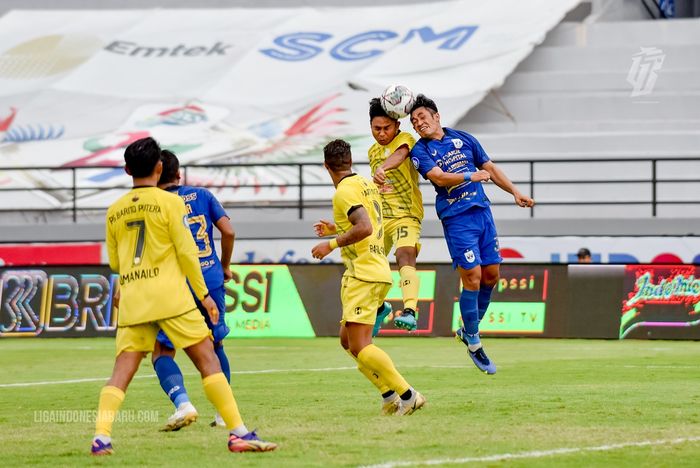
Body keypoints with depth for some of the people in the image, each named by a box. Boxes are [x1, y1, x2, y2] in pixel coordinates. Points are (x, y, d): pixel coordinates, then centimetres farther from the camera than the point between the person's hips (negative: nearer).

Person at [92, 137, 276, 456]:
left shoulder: (114, 211, 11)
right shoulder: (169, 202, -2)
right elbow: (186, 252, -4)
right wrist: (204, 294, 3)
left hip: (132, 301, 4)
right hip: (171, 297, -4)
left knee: (122, 371, 2)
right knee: (207, 359, -1)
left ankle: (101, 435, -16)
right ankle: (239, 432, -6)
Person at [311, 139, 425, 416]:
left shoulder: (345, 191, -13)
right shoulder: (367, 185, 15)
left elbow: (365, 227, -26)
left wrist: (332, 244, -16)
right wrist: (335, 229, 40)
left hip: (363, 275, -10)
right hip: (379, 271, 10)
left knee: (359, 346, -13)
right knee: (347, 340, 14)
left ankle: (407, 395, -16)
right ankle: (390, 395, 7)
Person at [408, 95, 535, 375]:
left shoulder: (463, 139, 12)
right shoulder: (421, 151, -2)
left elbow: (489, 168, 19)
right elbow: (437, 176, -18)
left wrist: (515, 192, 16)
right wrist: (472, 176, -24)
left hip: (482, 210, 5)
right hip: (455, 218, -5)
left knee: (491, 273, 5)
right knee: (472, 277, -11)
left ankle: (469, 330, 22)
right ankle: (473, 345, -1)